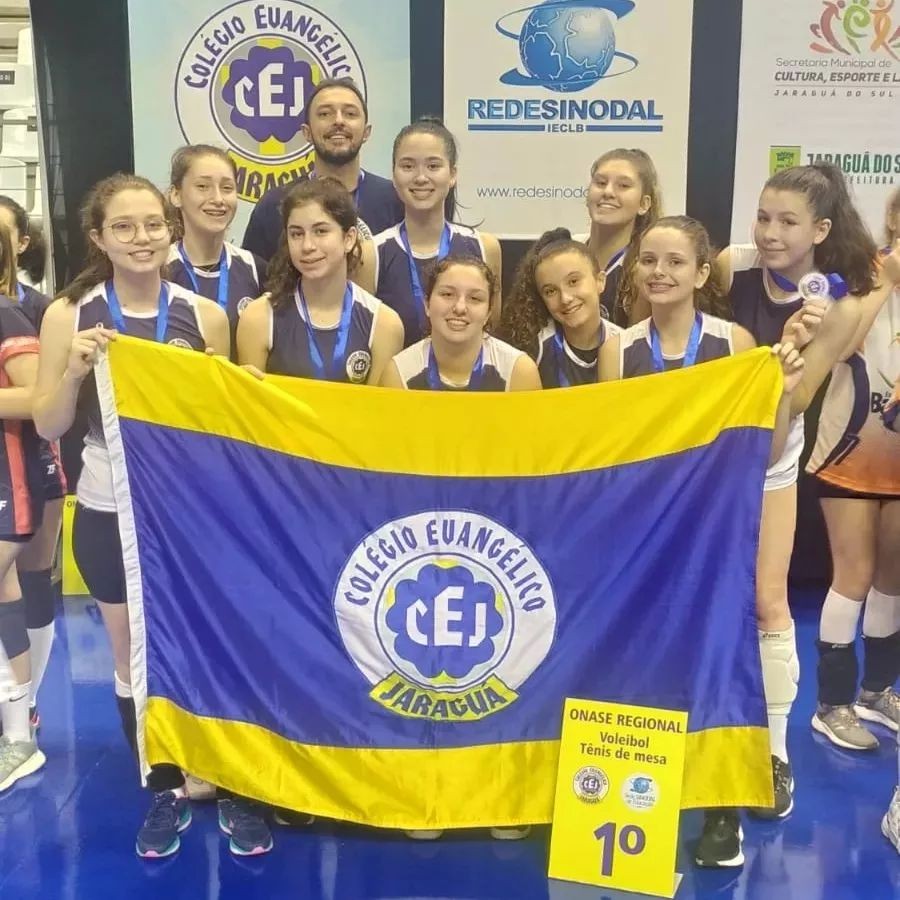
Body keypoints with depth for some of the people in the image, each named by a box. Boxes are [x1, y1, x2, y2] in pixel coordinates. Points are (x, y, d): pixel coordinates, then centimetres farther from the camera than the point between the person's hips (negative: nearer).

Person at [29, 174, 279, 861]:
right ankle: (167, 792, 31)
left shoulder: (205, 315, -4)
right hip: (110, 511, 1)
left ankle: (236, 790, 26)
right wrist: (76, 369, -19)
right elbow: (49, 426, -4)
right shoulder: (69, 314, -5)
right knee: (135, 658, 12)